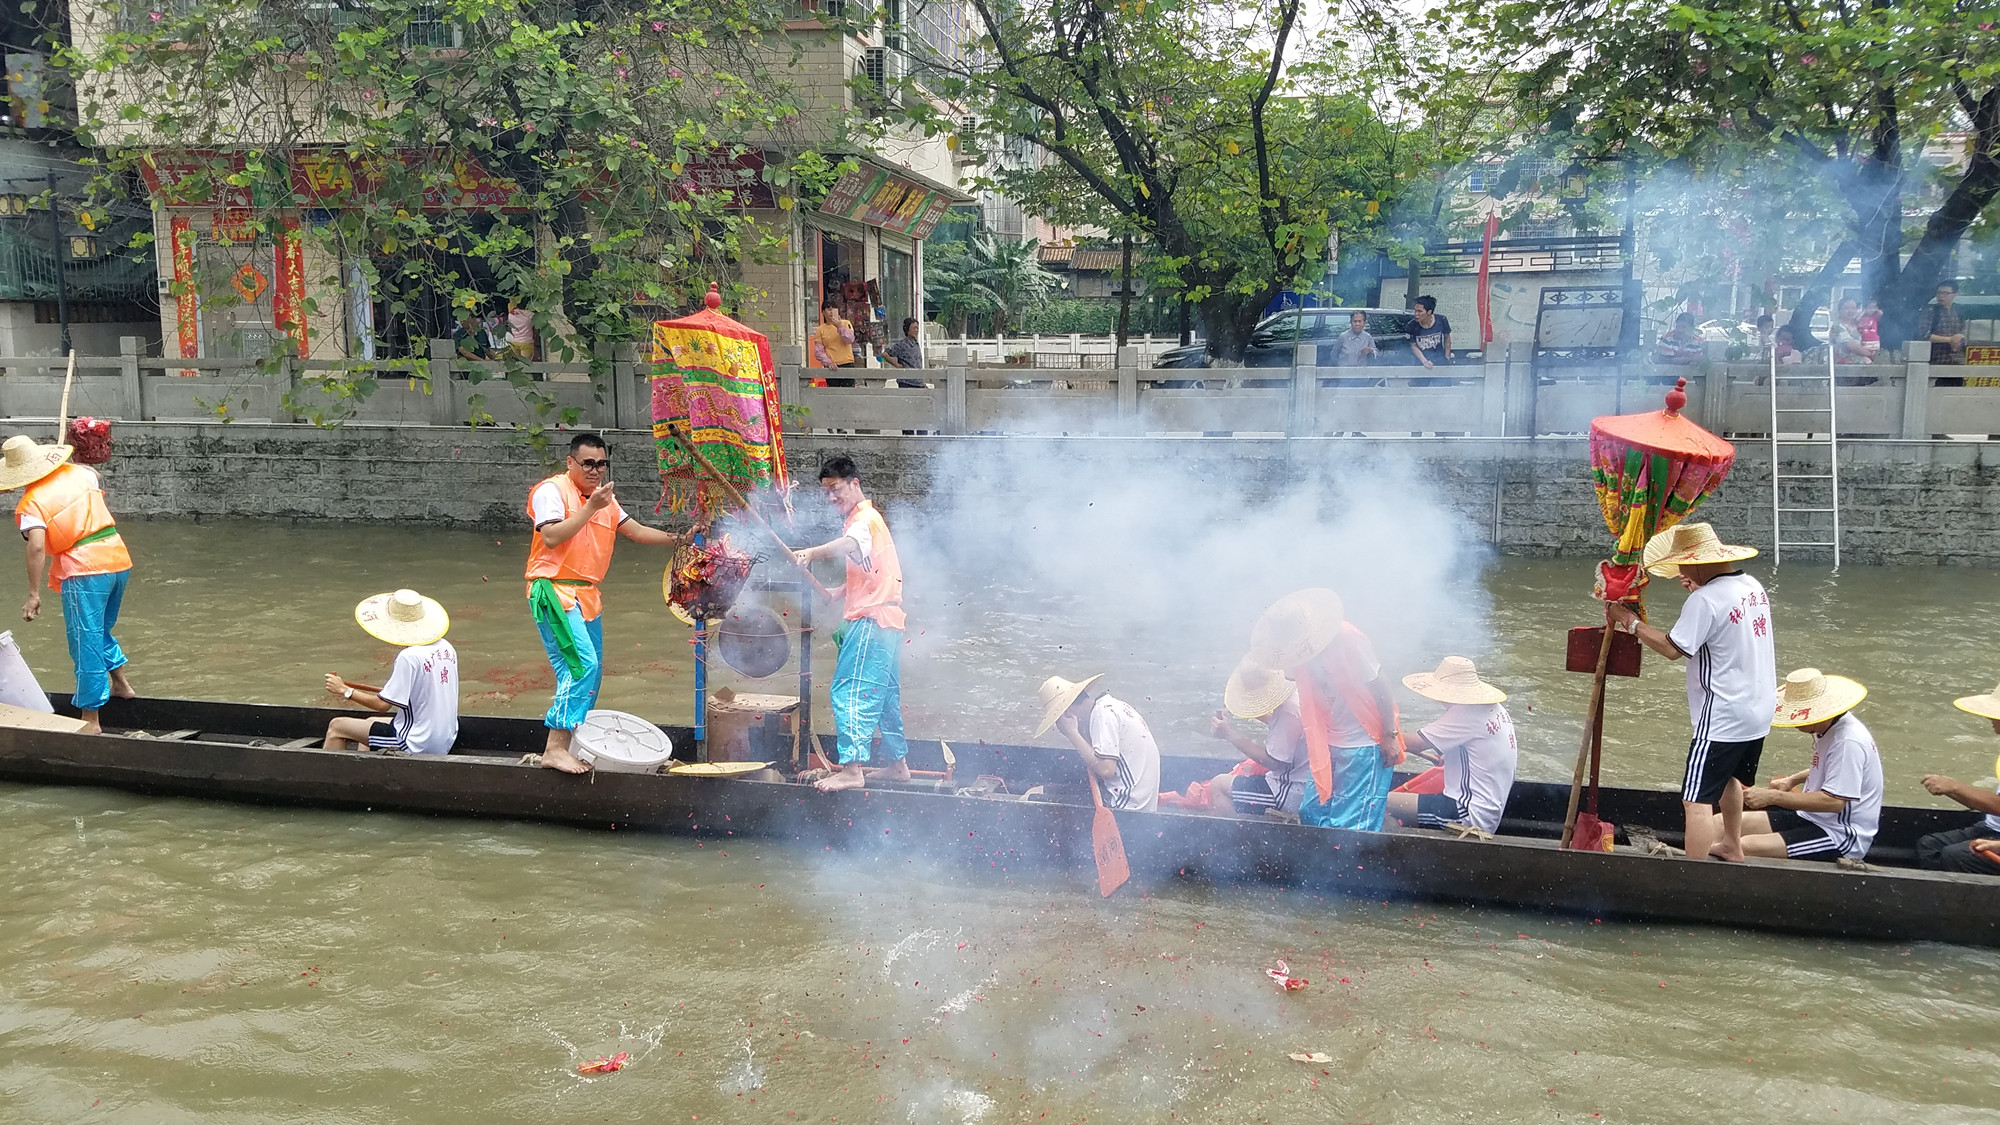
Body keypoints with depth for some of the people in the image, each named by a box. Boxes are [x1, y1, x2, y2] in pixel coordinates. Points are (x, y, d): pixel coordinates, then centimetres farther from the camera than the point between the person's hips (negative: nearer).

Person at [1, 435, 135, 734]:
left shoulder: (30, 503, -7)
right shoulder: (77, 473, 10)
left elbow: (37, 546, -19)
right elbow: (94, 476, 35)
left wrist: (34, 594, -18)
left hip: (85, 569, -6)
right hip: (118, 557, 7)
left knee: (86, 642, -1)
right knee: (100, 630, 28)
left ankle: (91, 720, 2)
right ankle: (121, 683, 30)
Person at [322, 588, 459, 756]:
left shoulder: (409, 657, -22)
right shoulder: (447, 648, 0)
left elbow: (382, 705, -17)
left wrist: (344, 691, -6)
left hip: (416, 745, -8)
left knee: (336, 727, 7)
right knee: (370, 722, 31)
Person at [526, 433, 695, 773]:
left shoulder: (605, 499, 17)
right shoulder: (552, 490, -7)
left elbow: (636, 530, 15)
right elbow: (551, 538, -20)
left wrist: (677, 539, 4)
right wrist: (590, 508, -22)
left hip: (587, 595, 9)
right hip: (554, 590, -9)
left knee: (591, 671, 11)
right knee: (581, 665, -21)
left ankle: (575, 741, 20)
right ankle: (556, 748, -21)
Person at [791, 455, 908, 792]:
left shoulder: (864, 518, -10)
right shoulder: (865, 518, 23)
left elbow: (850, 544, -35)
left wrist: (812, 552, -52)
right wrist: (839, 591, 14)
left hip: (872, 619, -11)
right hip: (886, 620, 11)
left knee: (848, 691, -16)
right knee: (883, 695, 17)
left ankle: (852, 769, -22)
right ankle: (898, 763, 26)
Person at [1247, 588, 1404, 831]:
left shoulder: (1347, 640, -25)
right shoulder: (1303, 647, -4)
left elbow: (1379, 689, -18)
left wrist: (1390, 736, -14)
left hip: (1364, 744, -8)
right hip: (1328, 743, 8)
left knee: (1351, 826, -7)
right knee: (1312, 814, 12)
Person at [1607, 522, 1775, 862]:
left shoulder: (1705, 600, -23)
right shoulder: (1753, 587, 5)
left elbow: (1673, 648, -24)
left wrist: (1630, 621, -15)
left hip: (1722, 718, -10)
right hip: (1758, 712, 10)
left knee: (1697, 800, -9)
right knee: (1730, 777, 31)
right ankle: (1731, 846, 49)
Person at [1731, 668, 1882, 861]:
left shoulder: (1848, 742, -23)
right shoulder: (1827, 729, 7)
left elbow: (1834, 801, -27)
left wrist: (1772, 797, -25)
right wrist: (1793, 780, 17)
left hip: (1841, 836, -10)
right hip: (1813, 818, 10)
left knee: (1747, 847, -28)